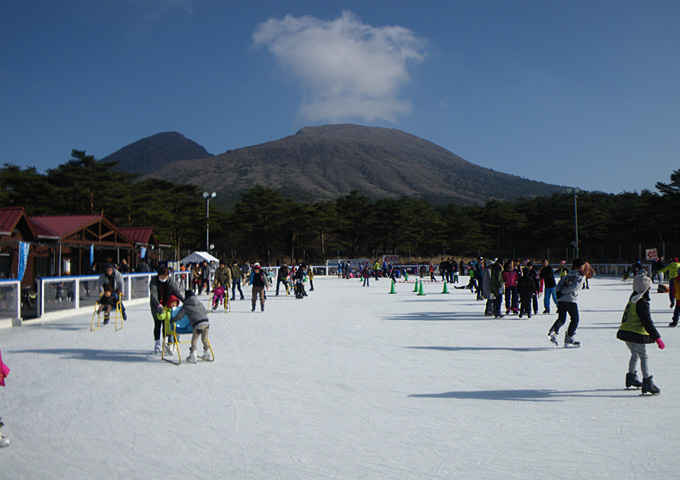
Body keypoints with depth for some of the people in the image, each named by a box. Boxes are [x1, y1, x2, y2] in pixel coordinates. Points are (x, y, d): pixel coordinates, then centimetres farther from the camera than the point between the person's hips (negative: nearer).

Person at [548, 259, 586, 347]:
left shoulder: (565, 276, 21)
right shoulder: (581, 277, 5)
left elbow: (558, 286, 7)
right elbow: (575, 286, -11)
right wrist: (562, 292, -10)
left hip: (561, 300, 5)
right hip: (571, 300, -5)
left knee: (561, 319, 15)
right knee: (575, 319, 10)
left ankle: (552, 332, -8)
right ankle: (568, 339, 6)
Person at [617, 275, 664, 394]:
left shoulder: (632, 298, 8)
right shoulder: (642, 303, -18)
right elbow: (648, 322, -21)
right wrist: (657, 338, -21)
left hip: (625, 332, 9)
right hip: (637, 335, -9)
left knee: (635, 355, 23)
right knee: (643, 357, -4)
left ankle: (631, 377, 32)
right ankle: (647, 382, -7)